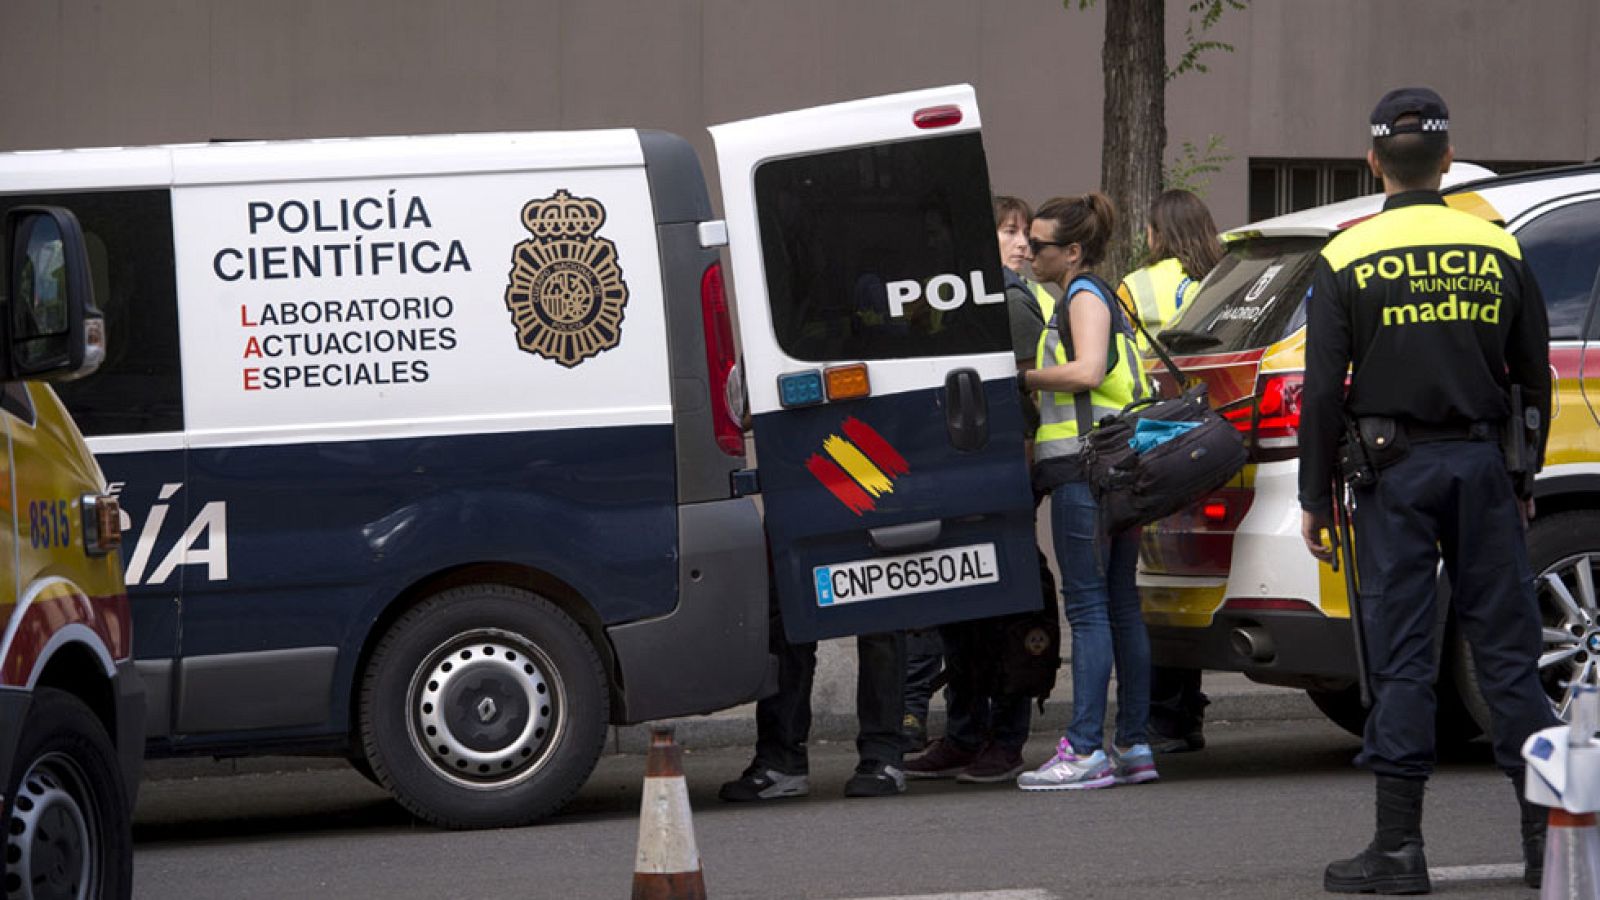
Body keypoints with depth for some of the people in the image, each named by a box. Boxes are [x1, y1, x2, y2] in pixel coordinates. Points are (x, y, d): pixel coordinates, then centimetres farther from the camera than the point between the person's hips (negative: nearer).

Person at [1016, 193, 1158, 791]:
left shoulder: (1084, 295, -7)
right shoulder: (1098, 297, 22)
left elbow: (1087, 371, -21)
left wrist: (1021, 377, -12)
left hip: (1085, 467, -10)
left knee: (1088, 606, -11)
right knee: (1120, 605, 10)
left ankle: (1085, 751, -13)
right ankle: (1133, 747, 12)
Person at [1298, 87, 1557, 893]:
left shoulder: (1347, 260, -3)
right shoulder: (1498, 252, 4)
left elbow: (1323, 393, -4)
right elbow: (1533, 380, 9)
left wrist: (1314, 500, 2)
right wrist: (1522, 479, 19)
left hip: (1394, 469, -2)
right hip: (1483, 463, 2)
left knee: (1400, 655, 0)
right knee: (1506, 648, 6)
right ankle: (1547, 831, 5)